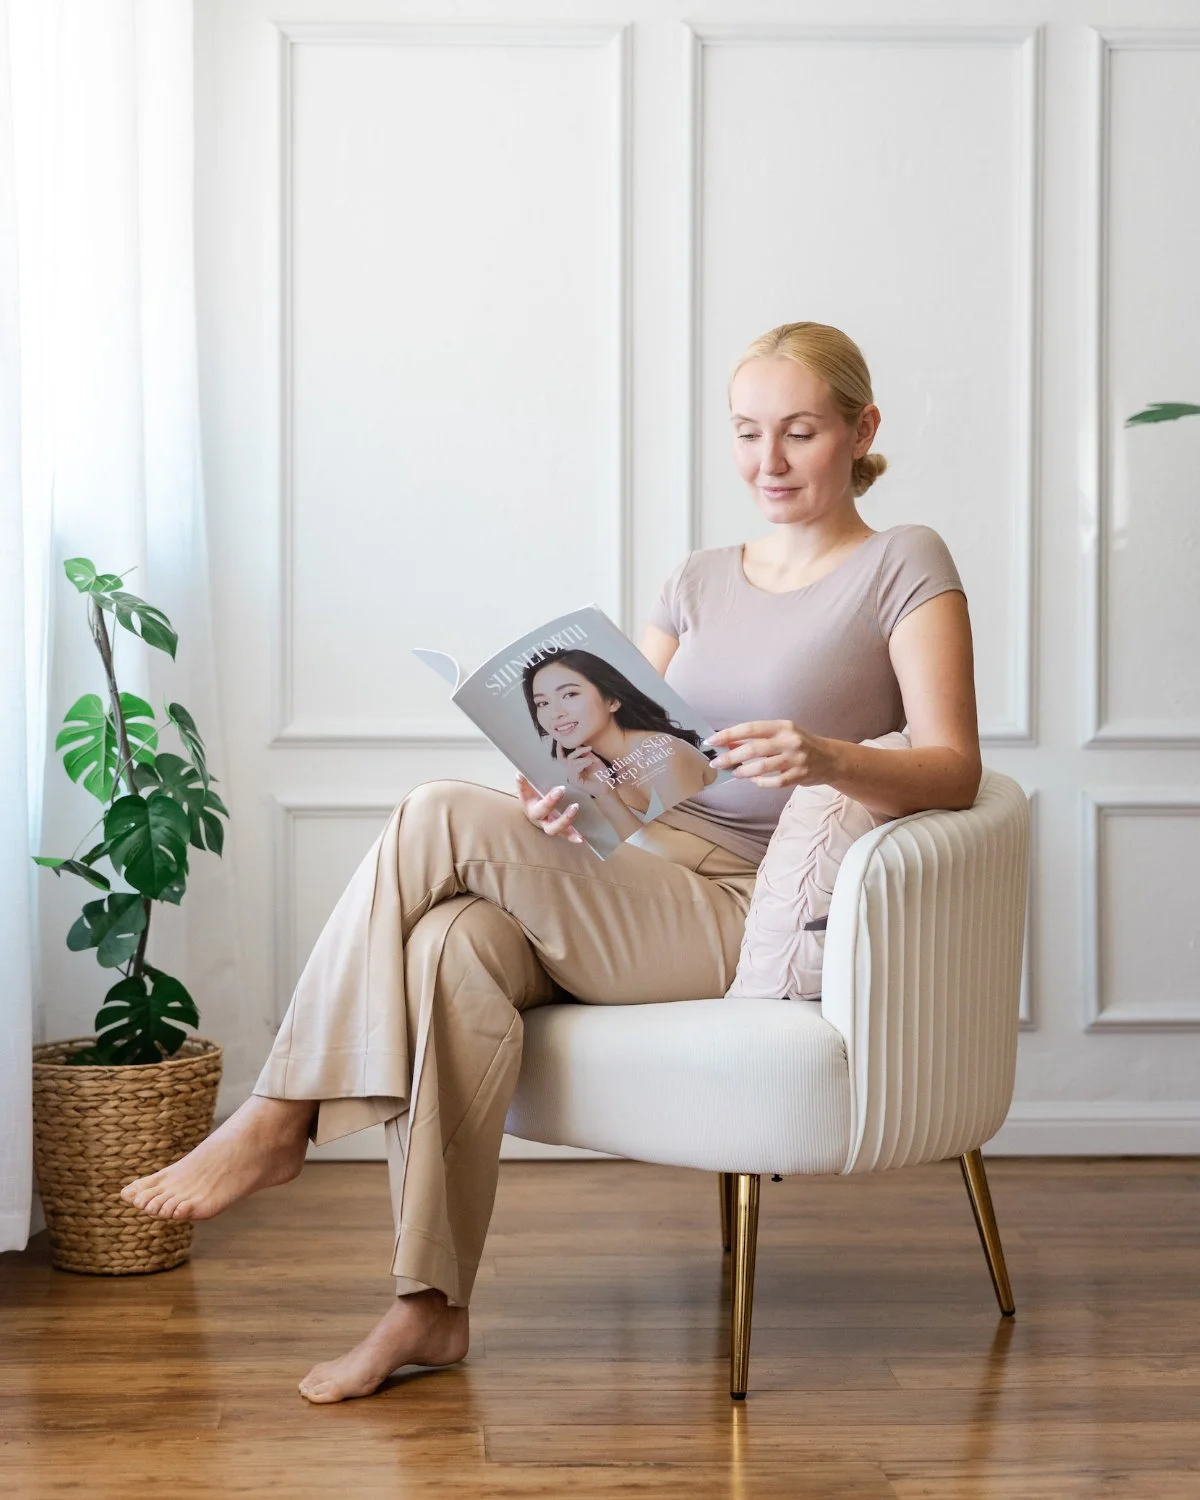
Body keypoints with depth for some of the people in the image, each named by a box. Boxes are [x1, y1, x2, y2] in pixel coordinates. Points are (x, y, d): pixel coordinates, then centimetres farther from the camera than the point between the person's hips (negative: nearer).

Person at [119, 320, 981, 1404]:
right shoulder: (699, 581, 21)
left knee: (443, 818, -22)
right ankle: (431, 1308, -24)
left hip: (747, 920, -5)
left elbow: (954, 770, -9)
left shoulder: (904, 565, 3)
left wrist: (829, 758, -30)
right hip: (639, 888, 5)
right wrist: (562, 792, -11)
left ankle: (281, 1118, -12)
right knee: (455, 943, -30)